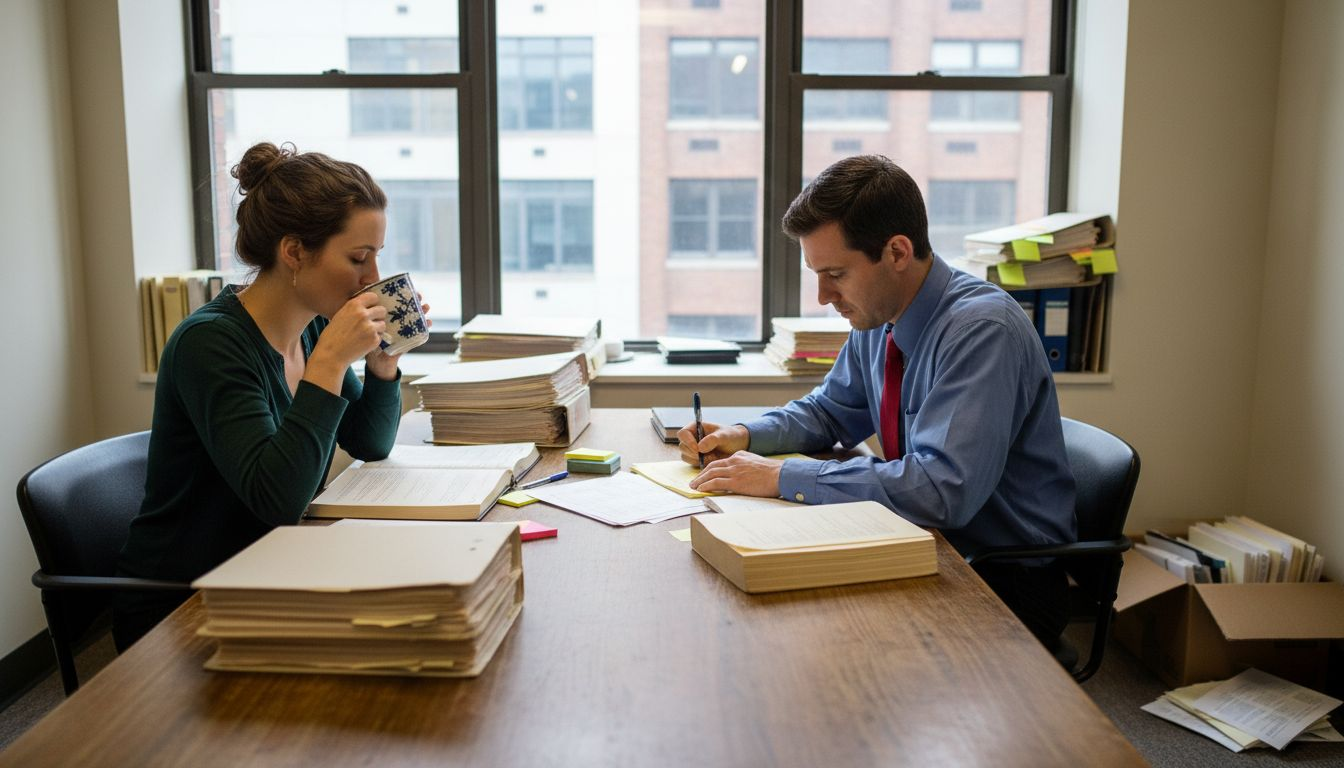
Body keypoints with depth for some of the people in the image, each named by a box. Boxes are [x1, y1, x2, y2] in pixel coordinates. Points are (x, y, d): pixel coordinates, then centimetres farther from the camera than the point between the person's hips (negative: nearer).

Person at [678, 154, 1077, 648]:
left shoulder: (982, 330, -24)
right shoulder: (876, 319, 1)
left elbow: (943, 488, -33)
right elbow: (829, 411, 18)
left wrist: (784, 478, -28)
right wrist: (745, 436, -2)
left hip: (1008, 585, -7)